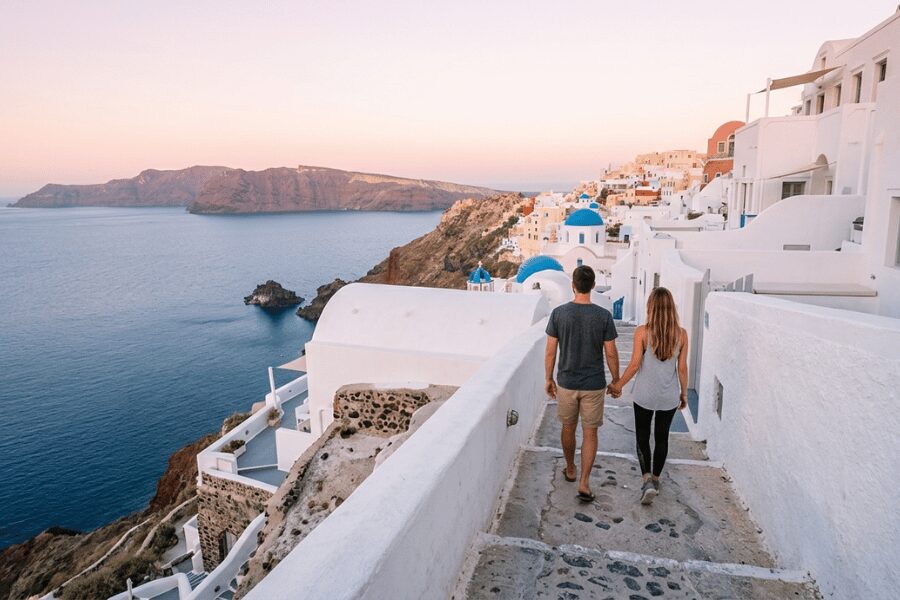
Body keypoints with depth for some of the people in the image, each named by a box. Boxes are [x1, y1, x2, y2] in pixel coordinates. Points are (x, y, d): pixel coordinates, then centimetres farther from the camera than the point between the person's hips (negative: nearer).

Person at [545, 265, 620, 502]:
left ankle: (570, 470, 37)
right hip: (594, 385, -1)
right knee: (590, 433, 9)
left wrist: (548, 379, 8)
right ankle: (584, 483, 6)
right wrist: (617, 381, 8)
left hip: (566, 383, 1)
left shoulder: (559, 313, -10)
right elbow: (611, 354, -6)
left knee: (568, 428, 19)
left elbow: (550, 352, -5)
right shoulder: (604, 316, -11)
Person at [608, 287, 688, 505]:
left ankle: (647, 480, -1)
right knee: (661, 437, 18)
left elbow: (635, 365, -13)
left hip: (645, 395, -2)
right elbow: (682, 368, -1)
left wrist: (618, 385, 0)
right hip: (669, 396, 3)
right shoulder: (681, 334, -7)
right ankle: (655, 478, 30)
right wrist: (684, 393, 12)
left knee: (642, 438, 12)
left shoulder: (642, 332, -15)